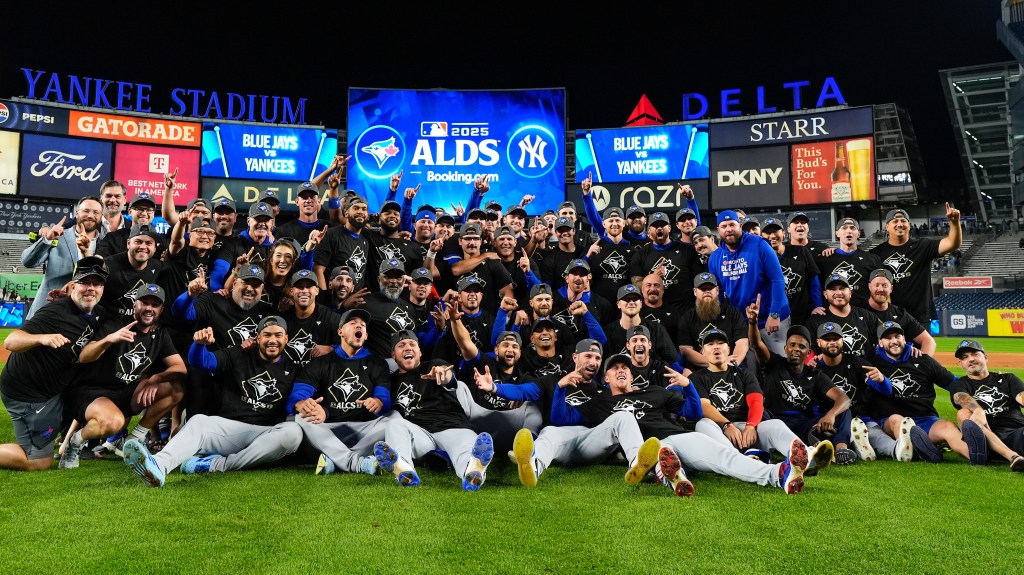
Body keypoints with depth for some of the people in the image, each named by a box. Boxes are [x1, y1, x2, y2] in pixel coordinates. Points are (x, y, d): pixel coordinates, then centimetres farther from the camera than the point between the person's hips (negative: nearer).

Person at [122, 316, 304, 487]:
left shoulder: (291, 370, 16)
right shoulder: (237, 356, 14)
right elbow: (199, 360, 0)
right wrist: (199, 343, -21)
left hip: (267, 434, 0)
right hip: (229, 426, 1)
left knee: (293, 432, -32)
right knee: (198, 421, -28)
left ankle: (218, 464, -32)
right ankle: (158, 465, -58)